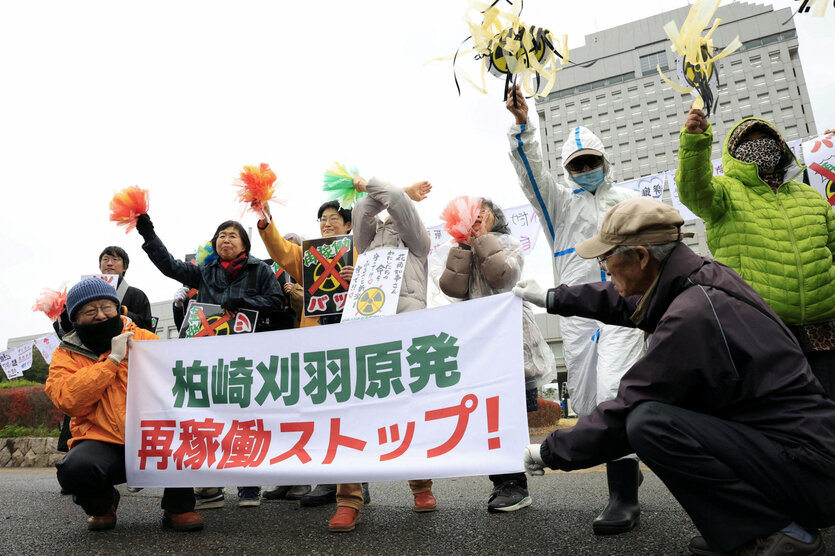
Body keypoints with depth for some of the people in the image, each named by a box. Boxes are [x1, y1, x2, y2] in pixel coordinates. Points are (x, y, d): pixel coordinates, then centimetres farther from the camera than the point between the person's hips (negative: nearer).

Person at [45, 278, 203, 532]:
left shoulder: (144, 338, 11)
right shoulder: (66, 354, 9)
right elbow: (66, 399, -11)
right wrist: (113, 359, -13)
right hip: (102, 442, 0)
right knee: (75, 469, -32)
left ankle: (178, 507, -4)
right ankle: (101, 505, 7)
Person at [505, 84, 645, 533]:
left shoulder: (628, 201, 17)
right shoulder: (559, 202, 16)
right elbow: (530, 169, 1)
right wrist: (522, 125, -14)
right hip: (576, 313, 2)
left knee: (613, 393, -19)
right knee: (586, 405, 4)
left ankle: (624, 497, -11)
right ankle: (626, 467, 28)